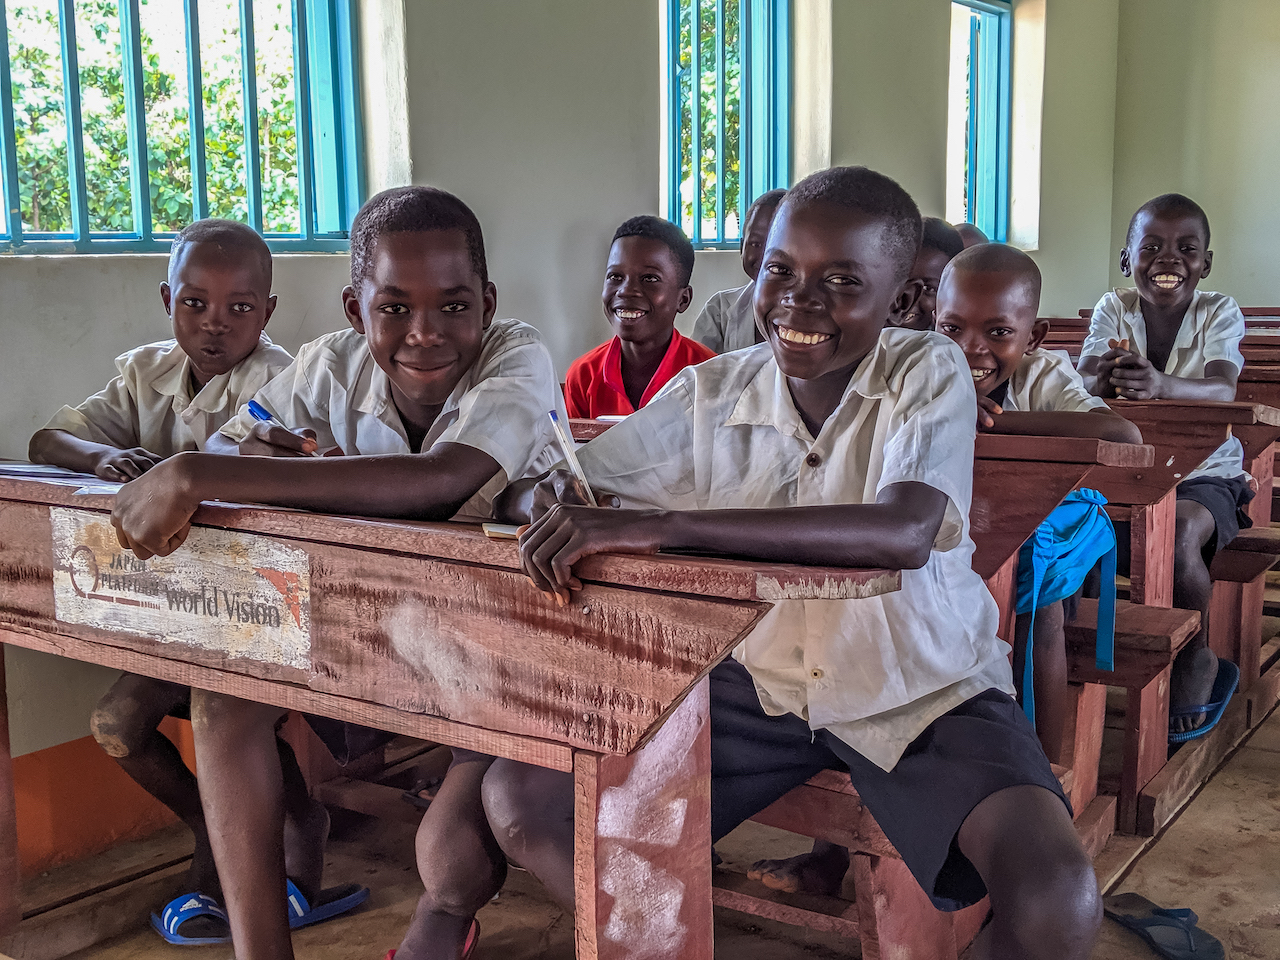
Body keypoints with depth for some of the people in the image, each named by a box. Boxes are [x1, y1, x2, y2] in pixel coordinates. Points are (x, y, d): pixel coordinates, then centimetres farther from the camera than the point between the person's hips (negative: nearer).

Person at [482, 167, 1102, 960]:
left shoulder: (930, 373, -15)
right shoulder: (712, 394, -6)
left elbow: (904, 534, -35)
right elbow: (527, 488, -1)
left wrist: (656, 526, -40)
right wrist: (552, 501, -29)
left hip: (922, 688, -3)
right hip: (762, 677, 3)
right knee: (522, 797, -9)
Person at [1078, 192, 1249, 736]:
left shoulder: (1219, 314, -6)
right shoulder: (1114, 309, 0)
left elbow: (1222, 390, -26)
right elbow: (1082, 385, -15)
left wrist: (1160, 385, -48)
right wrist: (1104, 379, -41)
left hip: (1202, 472, -2)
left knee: (1178, 535, -32)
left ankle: (1196, 655, -4)